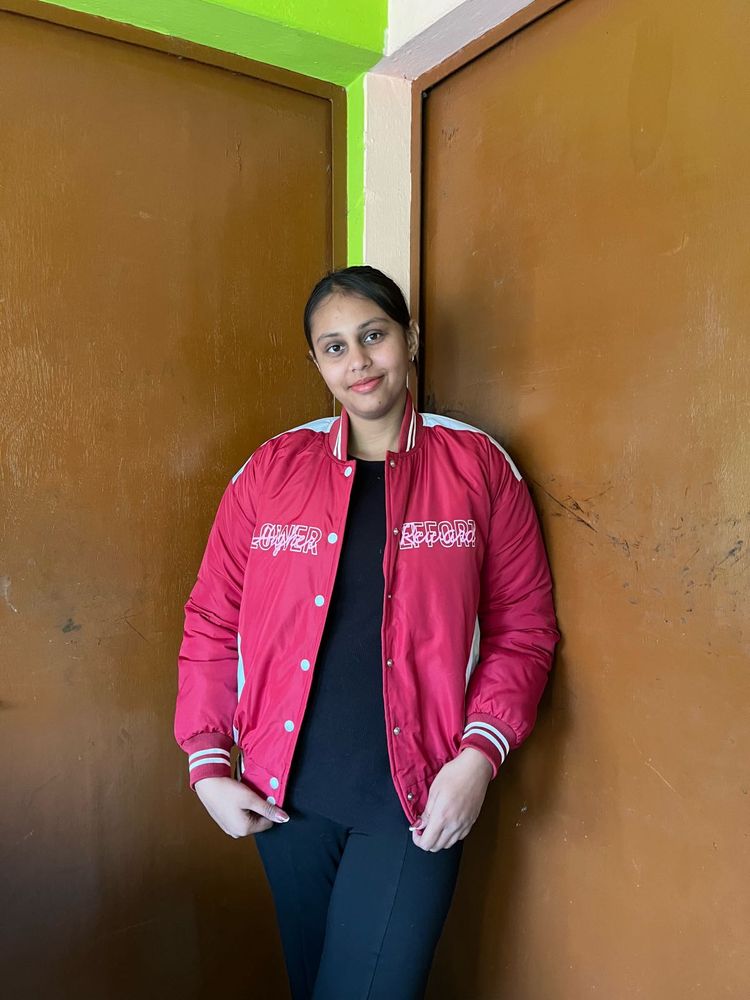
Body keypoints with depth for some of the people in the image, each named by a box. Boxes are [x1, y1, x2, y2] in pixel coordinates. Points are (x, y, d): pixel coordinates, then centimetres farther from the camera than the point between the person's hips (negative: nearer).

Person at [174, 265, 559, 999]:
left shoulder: (478, 466, -4)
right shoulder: (270, 470, -1)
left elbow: (523, 627, -3)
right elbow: (211, 623, 3)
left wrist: (479, 754, -12)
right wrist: (207, 765, -1)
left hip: (417, 800, -2)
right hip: (287, 793, 3)